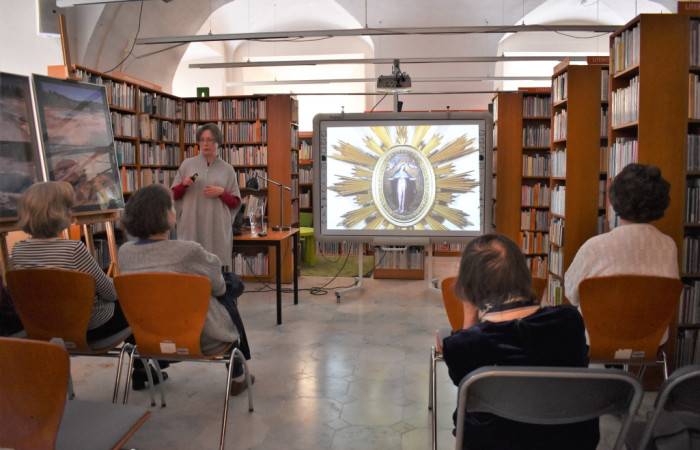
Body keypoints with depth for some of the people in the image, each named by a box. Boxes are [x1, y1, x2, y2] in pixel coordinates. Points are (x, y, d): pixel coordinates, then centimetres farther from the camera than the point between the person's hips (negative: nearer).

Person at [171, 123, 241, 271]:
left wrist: (222, 192, -7)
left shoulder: (227, 169, 10)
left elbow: (235, 203, 10)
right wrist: (184, 184, -5)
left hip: (218, 228, 0)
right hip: (191, 226, 0)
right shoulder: (187, 164, 10)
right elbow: (174, 195, 14)